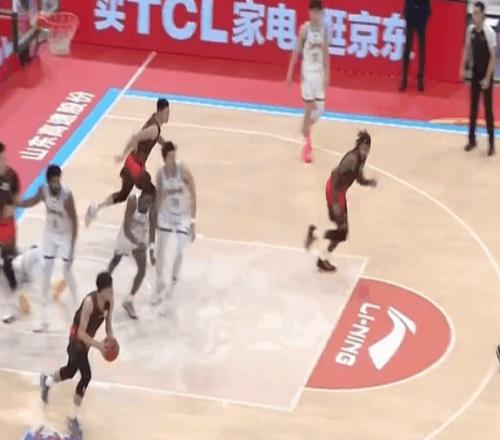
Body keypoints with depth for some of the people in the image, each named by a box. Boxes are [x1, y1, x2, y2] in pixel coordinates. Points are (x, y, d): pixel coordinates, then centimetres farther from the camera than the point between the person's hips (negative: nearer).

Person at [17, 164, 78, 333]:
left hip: (65, 235, -4)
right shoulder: (43, 190, -19)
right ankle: (44, 319, 9)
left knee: (67, 272, 6)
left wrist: (72, 249, -23)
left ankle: (75, 305, 33)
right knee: (46, 274, 3)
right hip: (50, 234, 4)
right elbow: (34, 201, 6)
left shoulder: (67, 195, -31)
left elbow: (74, 222, -23)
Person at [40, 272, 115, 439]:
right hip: (78, 339, -7)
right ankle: (73, 419, -5)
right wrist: (98, 345, -43)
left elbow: (108, 323, -1)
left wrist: (109, 339, -22)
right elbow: (81, 333, -32)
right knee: (86, 376, -18)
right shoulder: (89, 302, -35)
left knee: (71, 371, 26)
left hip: (86, 339, 7)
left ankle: (46, 381, 60)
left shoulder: (110, 302, -14)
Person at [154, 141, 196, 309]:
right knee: (159, 250, 3)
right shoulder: (160, 174, -12)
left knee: (180, 251, -6)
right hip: (166, 214, 3)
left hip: (183, 216, -3)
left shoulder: (183, 171, -22)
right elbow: (158, 196, 2)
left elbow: (193, 196, -18)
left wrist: (193, 222, -19)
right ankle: (160, 285, 22)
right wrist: (156, 219, 5)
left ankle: (173, 281, 20)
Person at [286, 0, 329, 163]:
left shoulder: (324, 29, 1)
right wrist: (290, 72, -6)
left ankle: (306, 128, 33)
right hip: (307, 72, -4)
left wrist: (327, 74, 7)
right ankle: (307, 143, 9)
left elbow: (326, 52, 8)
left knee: (320, 108, 4)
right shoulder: (304, 28, -11)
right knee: (309, 108, -2)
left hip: (319, 72, 4)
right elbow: (296, 51, -6)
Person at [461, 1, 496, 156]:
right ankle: (472, 139, 22)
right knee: (473, 107, 12)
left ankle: (491, 143, 6)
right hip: (475, 72, 6)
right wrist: (463, 67, 3)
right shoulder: (470, 30, -3)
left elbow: (493, 56, -18)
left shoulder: (489, 32, -21)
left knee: (488, 108, -1)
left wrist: (487, 77, -19)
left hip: (486, 74, -6)